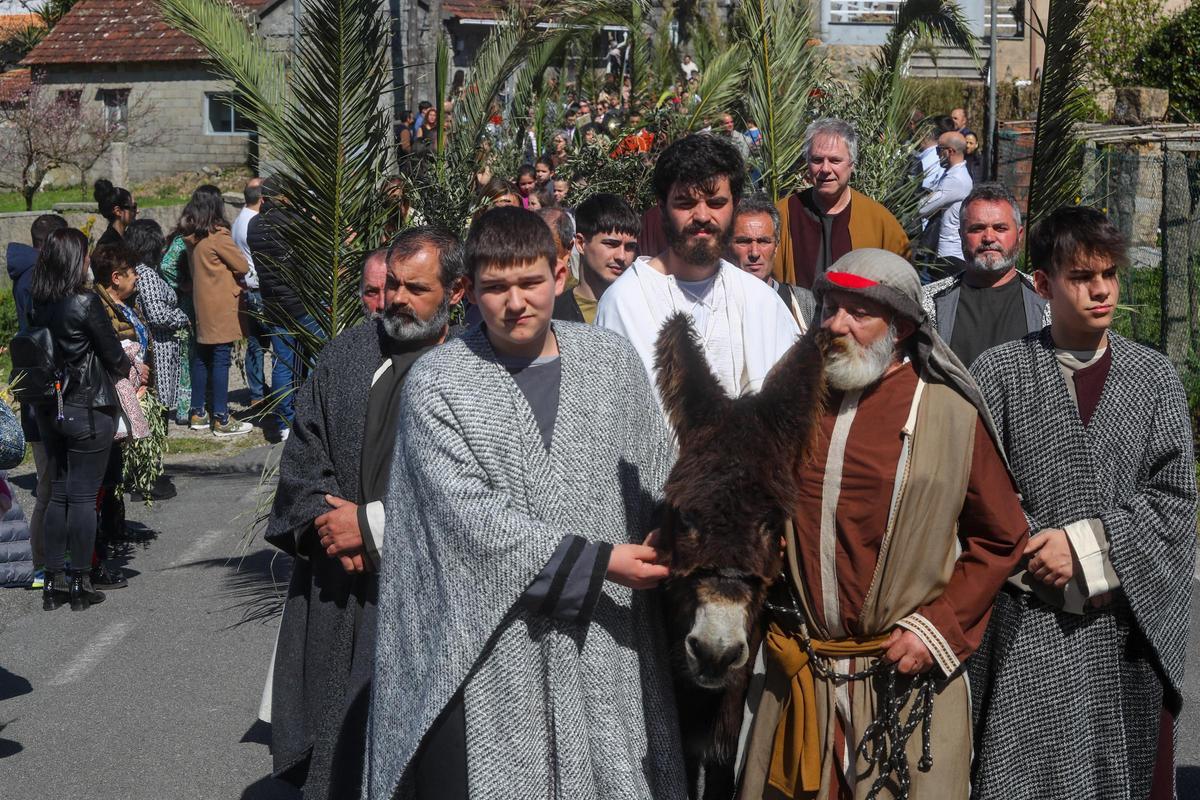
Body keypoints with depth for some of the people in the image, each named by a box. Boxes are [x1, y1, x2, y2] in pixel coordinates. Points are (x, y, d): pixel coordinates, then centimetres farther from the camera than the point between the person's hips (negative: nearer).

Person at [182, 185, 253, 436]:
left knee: (201, 359, 14)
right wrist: (234, 272, 11)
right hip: (221, 307, -8)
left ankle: (198, 413, 21)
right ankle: (221, 420, -3)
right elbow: (243, 267, -11)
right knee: (220, 361, -5)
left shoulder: (191, 237, 6)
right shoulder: (218, 236, -16)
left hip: (201, 305, 8)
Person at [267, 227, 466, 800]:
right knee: (331, 738, 12)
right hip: (335, 579, 5)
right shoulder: (346, 354, 8)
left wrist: (370, 523, -13)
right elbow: (303, 451, 11)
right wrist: (325, 521, -5)